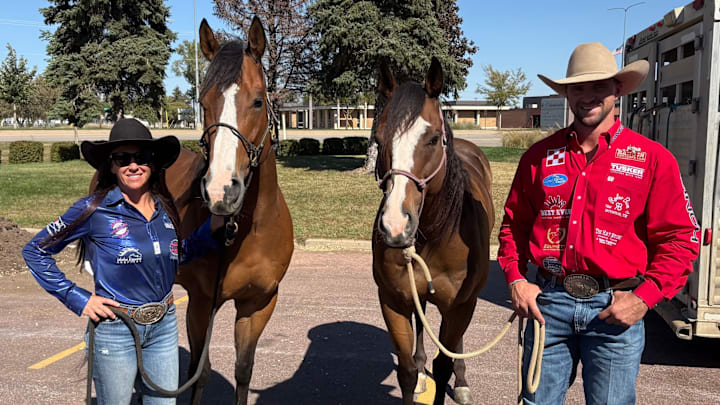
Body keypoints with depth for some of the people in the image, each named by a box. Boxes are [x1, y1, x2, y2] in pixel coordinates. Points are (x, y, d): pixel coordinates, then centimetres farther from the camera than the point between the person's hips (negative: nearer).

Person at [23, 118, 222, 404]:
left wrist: (213, 226, 1)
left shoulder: (165, 207, 0)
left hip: (164, 326, 4)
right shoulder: (95, 209, -14)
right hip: (116, 329, -4)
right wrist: (78, 300, -10)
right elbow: (34, 251, -5)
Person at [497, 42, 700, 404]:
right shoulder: (539, 156, 5)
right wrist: (515, 279, -1)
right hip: (548, 300, 2)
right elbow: (514, 224, 12)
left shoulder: (652, 158, -3)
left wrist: (645, 296, -12)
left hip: (616, 308, -2)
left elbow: (681, 239, -3)